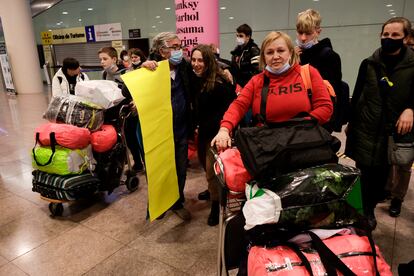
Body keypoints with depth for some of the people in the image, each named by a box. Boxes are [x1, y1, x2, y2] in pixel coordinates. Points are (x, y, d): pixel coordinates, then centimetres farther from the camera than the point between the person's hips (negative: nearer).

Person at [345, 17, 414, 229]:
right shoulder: (369, 64, 4)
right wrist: (351, 122, 11)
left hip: (393, 130, 0)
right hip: (366, 128, 1)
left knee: (382, 172, 8)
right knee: (366, 171, 4)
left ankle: (369, 208, 29)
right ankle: (367, 211, 23)